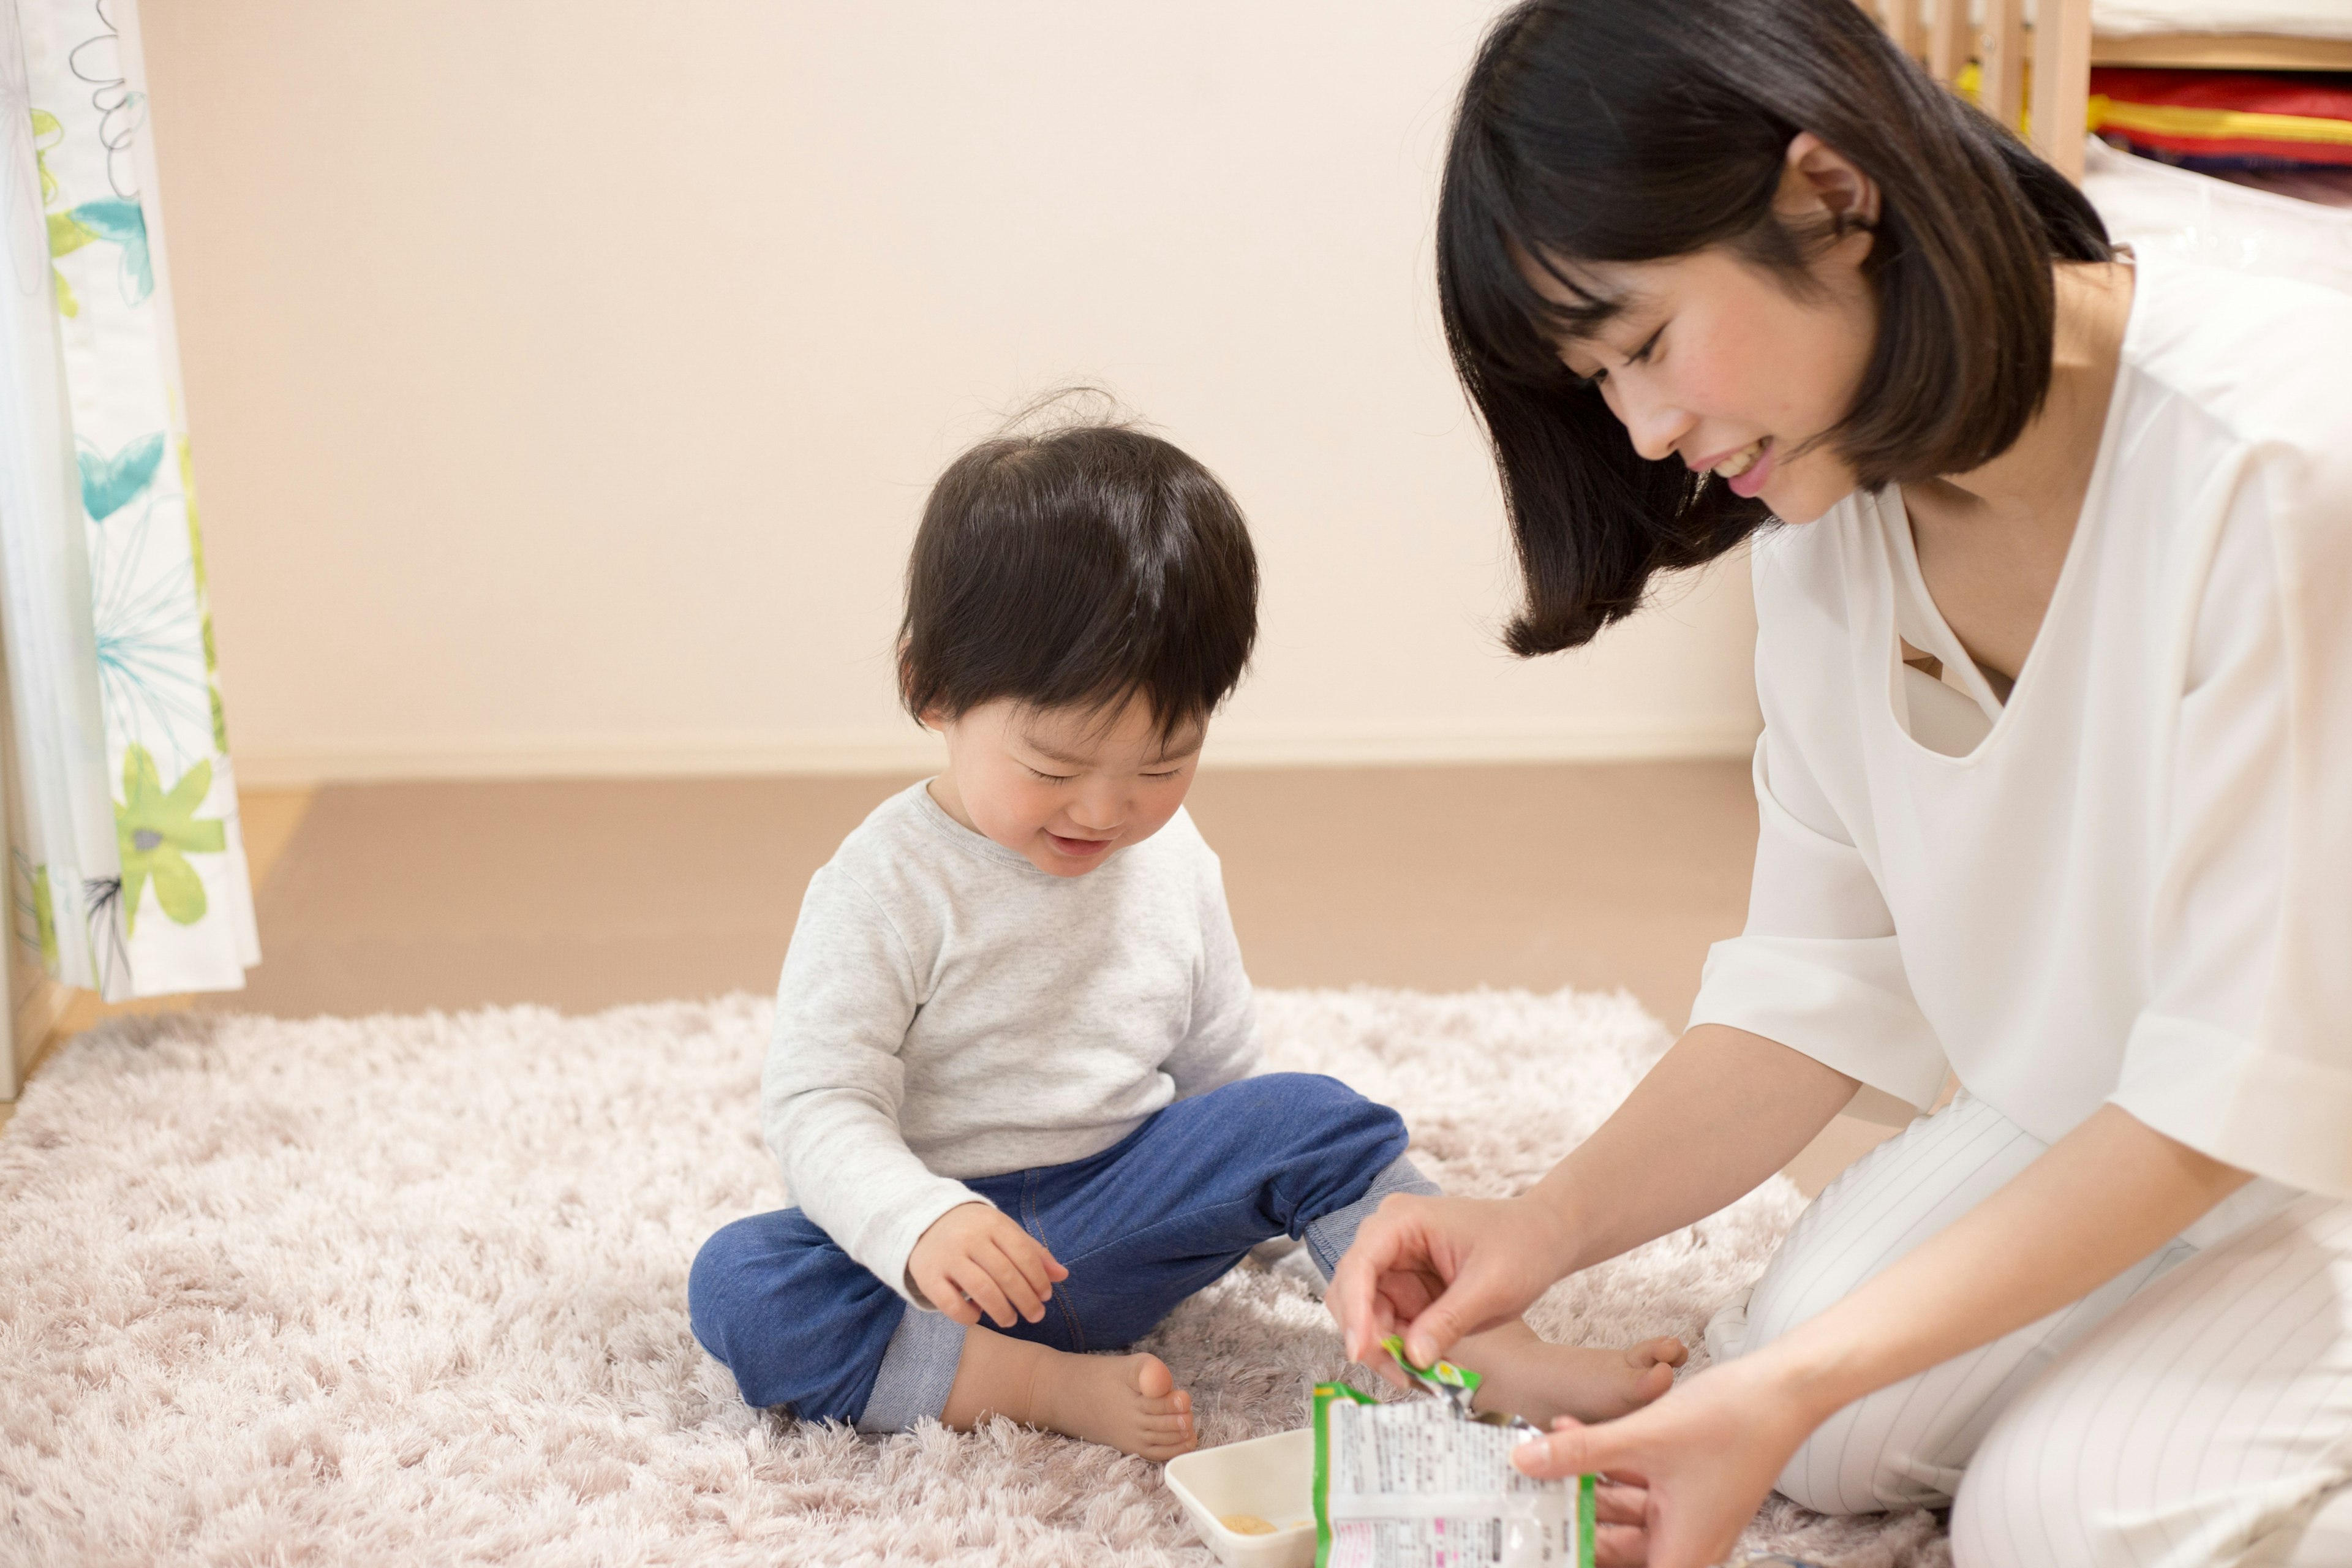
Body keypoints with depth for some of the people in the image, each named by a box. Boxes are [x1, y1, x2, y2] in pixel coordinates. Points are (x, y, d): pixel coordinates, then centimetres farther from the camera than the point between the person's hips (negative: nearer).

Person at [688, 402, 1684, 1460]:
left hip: (1122, 1206, 4)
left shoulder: (1173, 864, 4)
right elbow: (821, 1105, -18)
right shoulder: (888, 888, -14)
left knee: (1313, 1116, -14)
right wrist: (921, 1227, -35)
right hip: (931, 1243, -4)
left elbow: (1218, 1065, 15)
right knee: (739, 1285, -31)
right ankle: (1054, 1388, -34)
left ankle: (1511, 1361, -15)